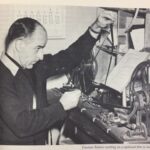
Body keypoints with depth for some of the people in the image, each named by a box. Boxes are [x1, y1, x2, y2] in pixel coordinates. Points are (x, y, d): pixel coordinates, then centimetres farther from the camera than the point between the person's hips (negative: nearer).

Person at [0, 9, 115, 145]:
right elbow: (21, 125, -24)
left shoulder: (35, 66, 2)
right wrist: (62, 106, -16)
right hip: (14, 143, -5)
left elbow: (67, 59, 10)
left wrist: (96, 28, 5)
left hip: (41, 142, 6)